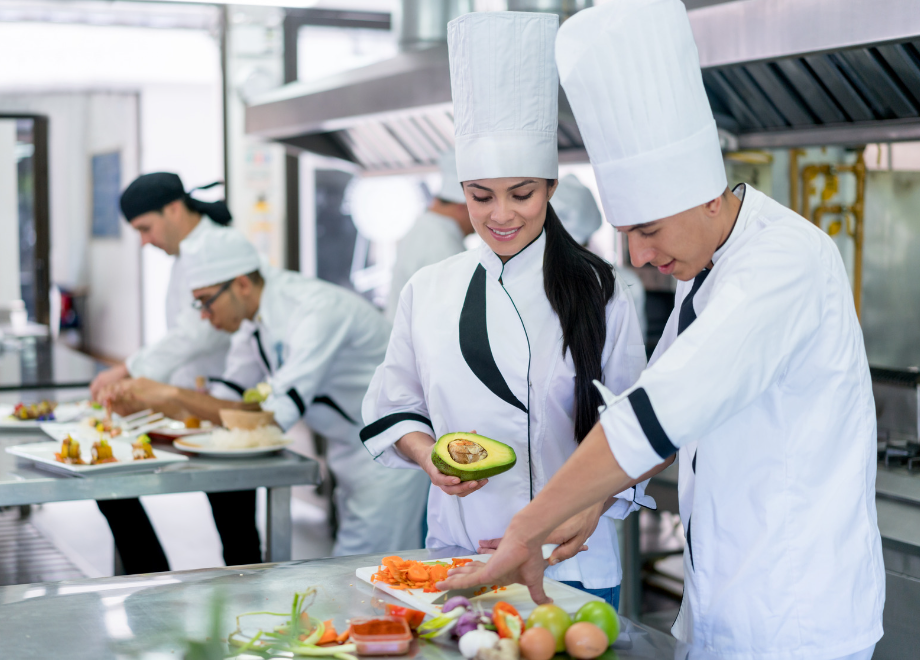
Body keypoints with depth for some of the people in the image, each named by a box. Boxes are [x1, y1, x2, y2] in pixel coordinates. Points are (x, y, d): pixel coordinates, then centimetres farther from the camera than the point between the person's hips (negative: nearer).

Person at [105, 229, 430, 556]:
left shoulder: (318, 311, -28)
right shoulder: (253, 316, 2)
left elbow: (275, 416, -33)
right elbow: (227, 399, 7)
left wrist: (174, 394, -30)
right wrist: (147, 402, -9)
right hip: (349, 453, 9)